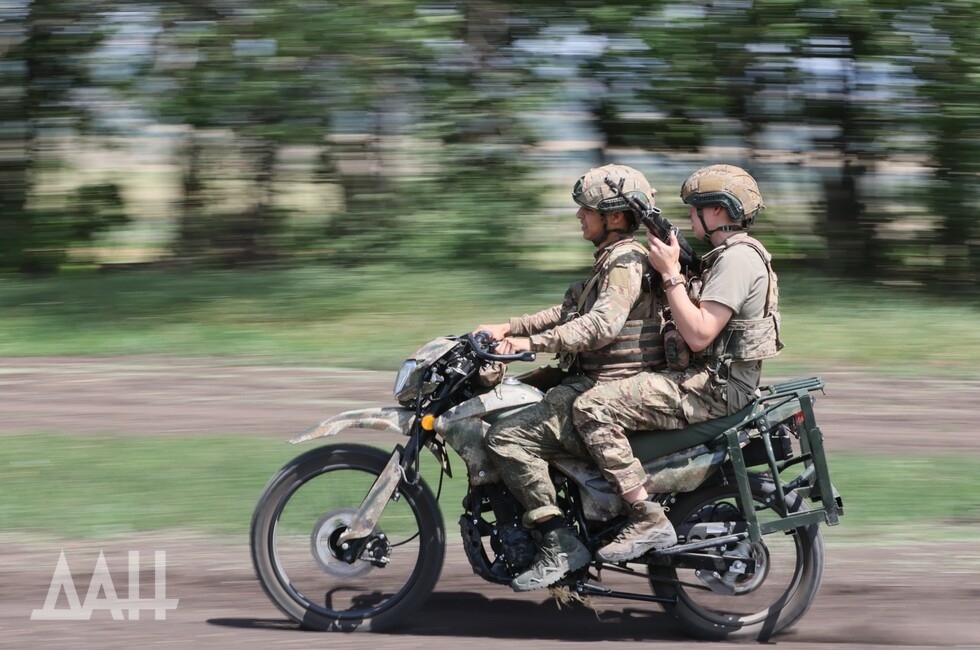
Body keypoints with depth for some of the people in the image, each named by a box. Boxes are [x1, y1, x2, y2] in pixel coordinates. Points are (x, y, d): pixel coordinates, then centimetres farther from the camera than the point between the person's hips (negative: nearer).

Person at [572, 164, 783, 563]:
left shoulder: (737, 259, -16)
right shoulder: (733, 254, 19)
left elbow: (699, 334, -24)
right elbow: (698, 325, 25)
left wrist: (671, 274, -17)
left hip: (713, 387, -11)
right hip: (712, 379, 11)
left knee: (592, 409, -21)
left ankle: (648, 519, -22)